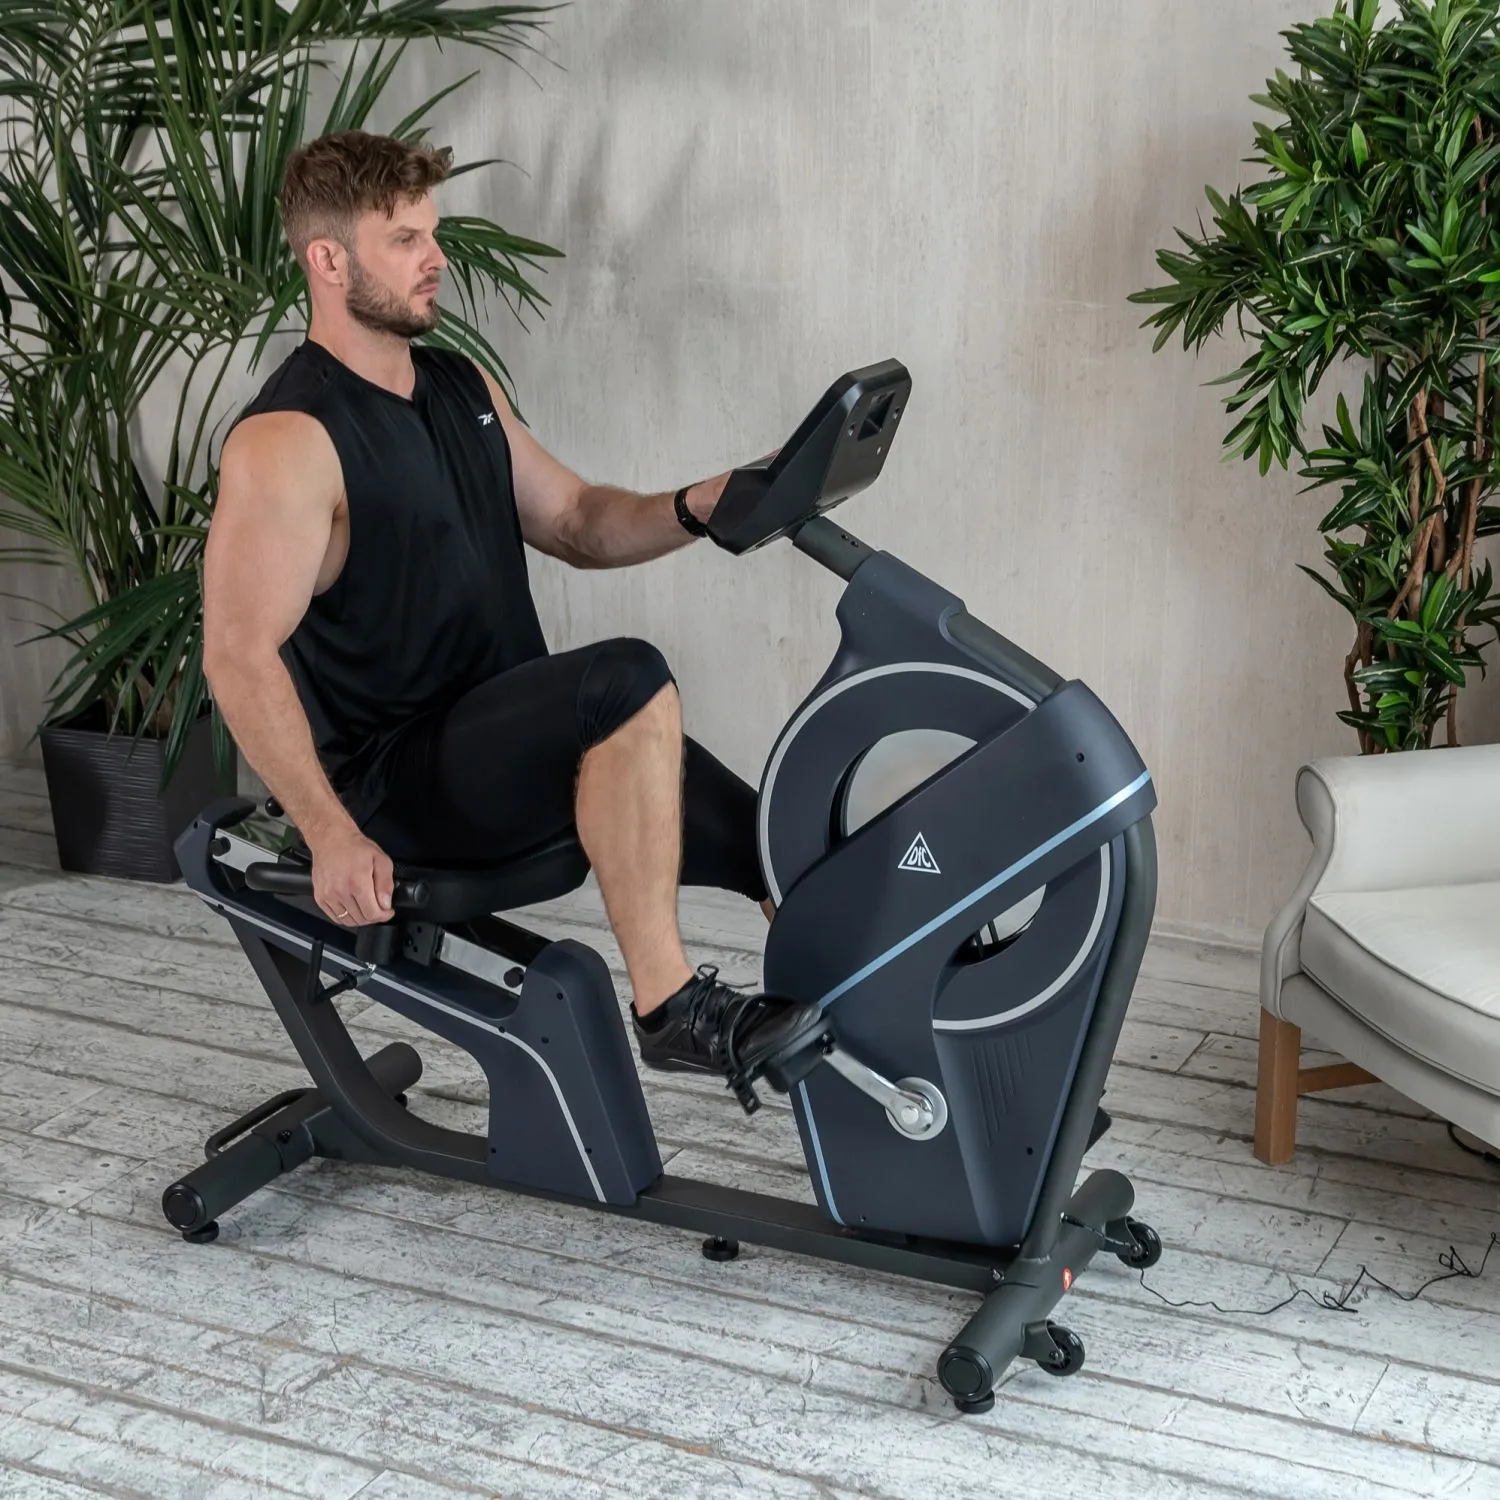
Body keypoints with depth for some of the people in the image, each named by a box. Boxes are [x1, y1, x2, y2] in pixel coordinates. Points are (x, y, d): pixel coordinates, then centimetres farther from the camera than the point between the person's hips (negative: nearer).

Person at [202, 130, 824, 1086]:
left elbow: (574, 524, 18)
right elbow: (240, 658, -18)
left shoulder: (464, 387, 12)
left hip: (520, 743, 8)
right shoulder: (288, 440, -14)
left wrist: (699, 508, -2)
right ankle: (668, 1006, -24)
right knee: (629, 682, -34)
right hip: (395, 781, -8)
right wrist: (332, 836, -25)